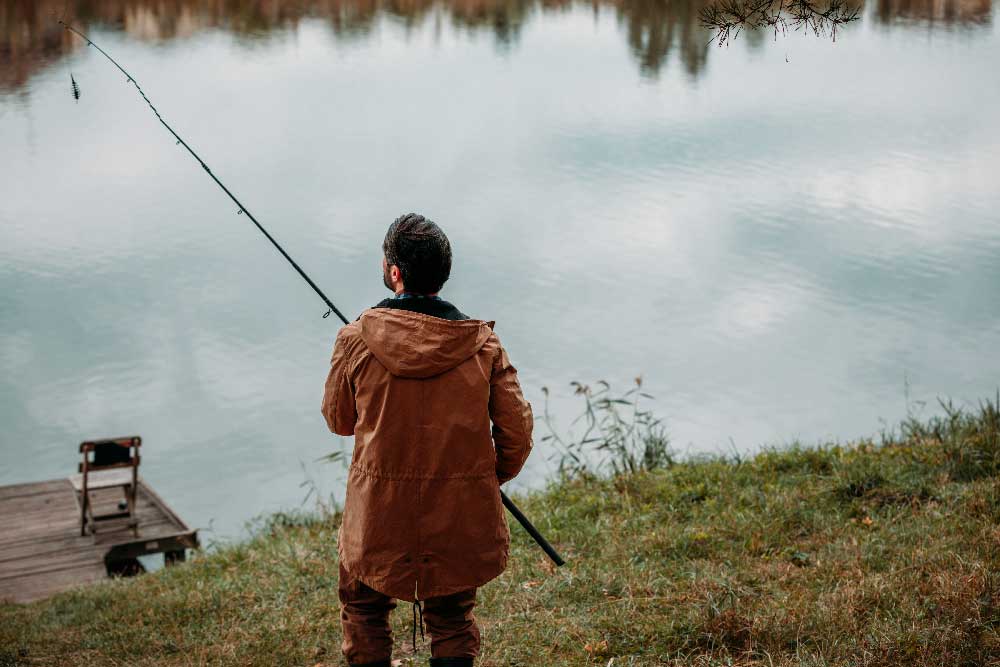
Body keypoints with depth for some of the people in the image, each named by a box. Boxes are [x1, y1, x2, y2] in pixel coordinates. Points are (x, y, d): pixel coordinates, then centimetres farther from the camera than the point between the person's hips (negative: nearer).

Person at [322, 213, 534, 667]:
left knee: (363, 611, 23)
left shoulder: (356, 341, -12)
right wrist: (492, 478, 13)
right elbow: (517, 430, -5)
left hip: (379, 515, -1)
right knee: (452, 621, 20)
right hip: (460, 517, 1)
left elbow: (338, 420, 3)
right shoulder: (482, 344, -10)